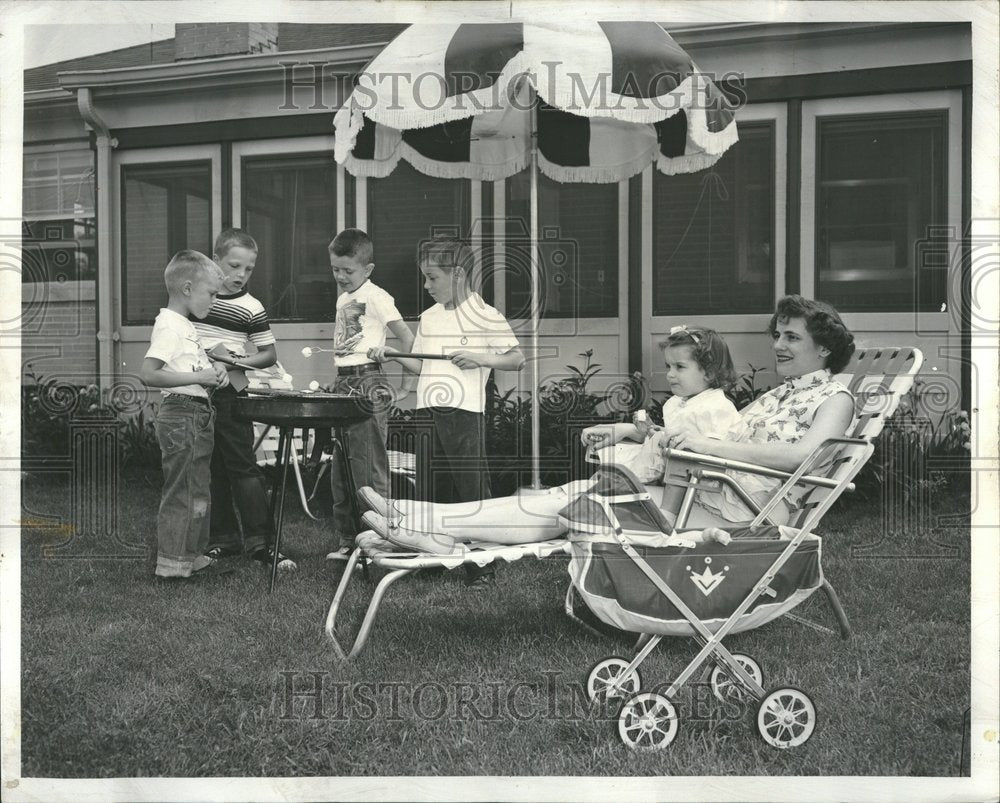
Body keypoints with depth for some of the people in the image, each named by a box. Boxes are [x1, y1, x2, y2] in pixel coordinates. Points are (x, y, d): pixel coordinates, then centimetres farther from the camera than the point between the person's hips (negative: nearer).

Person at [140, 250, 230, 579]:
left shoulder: (184, 326, 15)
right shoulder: (169, 326, -16)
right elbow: (148, 374, -25)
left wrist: (212, 368, 9)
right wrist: (199, 377, -23)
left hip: (197, 416, 10)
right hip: (180, 415, -10)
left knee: (197, 489, 16)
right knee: (181, 489, -5)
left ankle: (190, 555, 25)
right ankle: (171, 561, 3)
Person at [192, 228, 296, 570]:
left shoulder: (251, 308, -3)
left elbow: (270, 354, 1)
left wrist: (240, 360, -16)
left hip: (230, 396, -4)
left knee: (243, 467, -4)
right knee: (211, 469, 10)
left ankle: (261, 541, -1)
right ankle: (223, 538, 19)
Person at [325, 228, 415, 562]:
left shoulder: (375, 296, -7)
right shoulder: (343, 298, 18)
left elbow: (407, 338, -11)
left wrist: (405, 384, -12)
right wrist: (340, 380, 15)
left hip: (368, 381, -9)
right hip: (343, 384, 9)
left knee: (369, 468, -8)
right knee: (340, 468, 11)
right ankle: (346, 540, 19)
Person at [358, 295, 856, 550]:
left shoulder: (834, 397, 3)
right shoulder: (777, 395, 29)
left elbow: (803, 453, -17)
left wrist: (710, 444, -19)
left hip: (746, 505, -8)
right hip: (709, 490, 8)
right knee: (579, 495, -13)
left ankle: (433, 526, -24)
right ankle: (436, 530, -21)